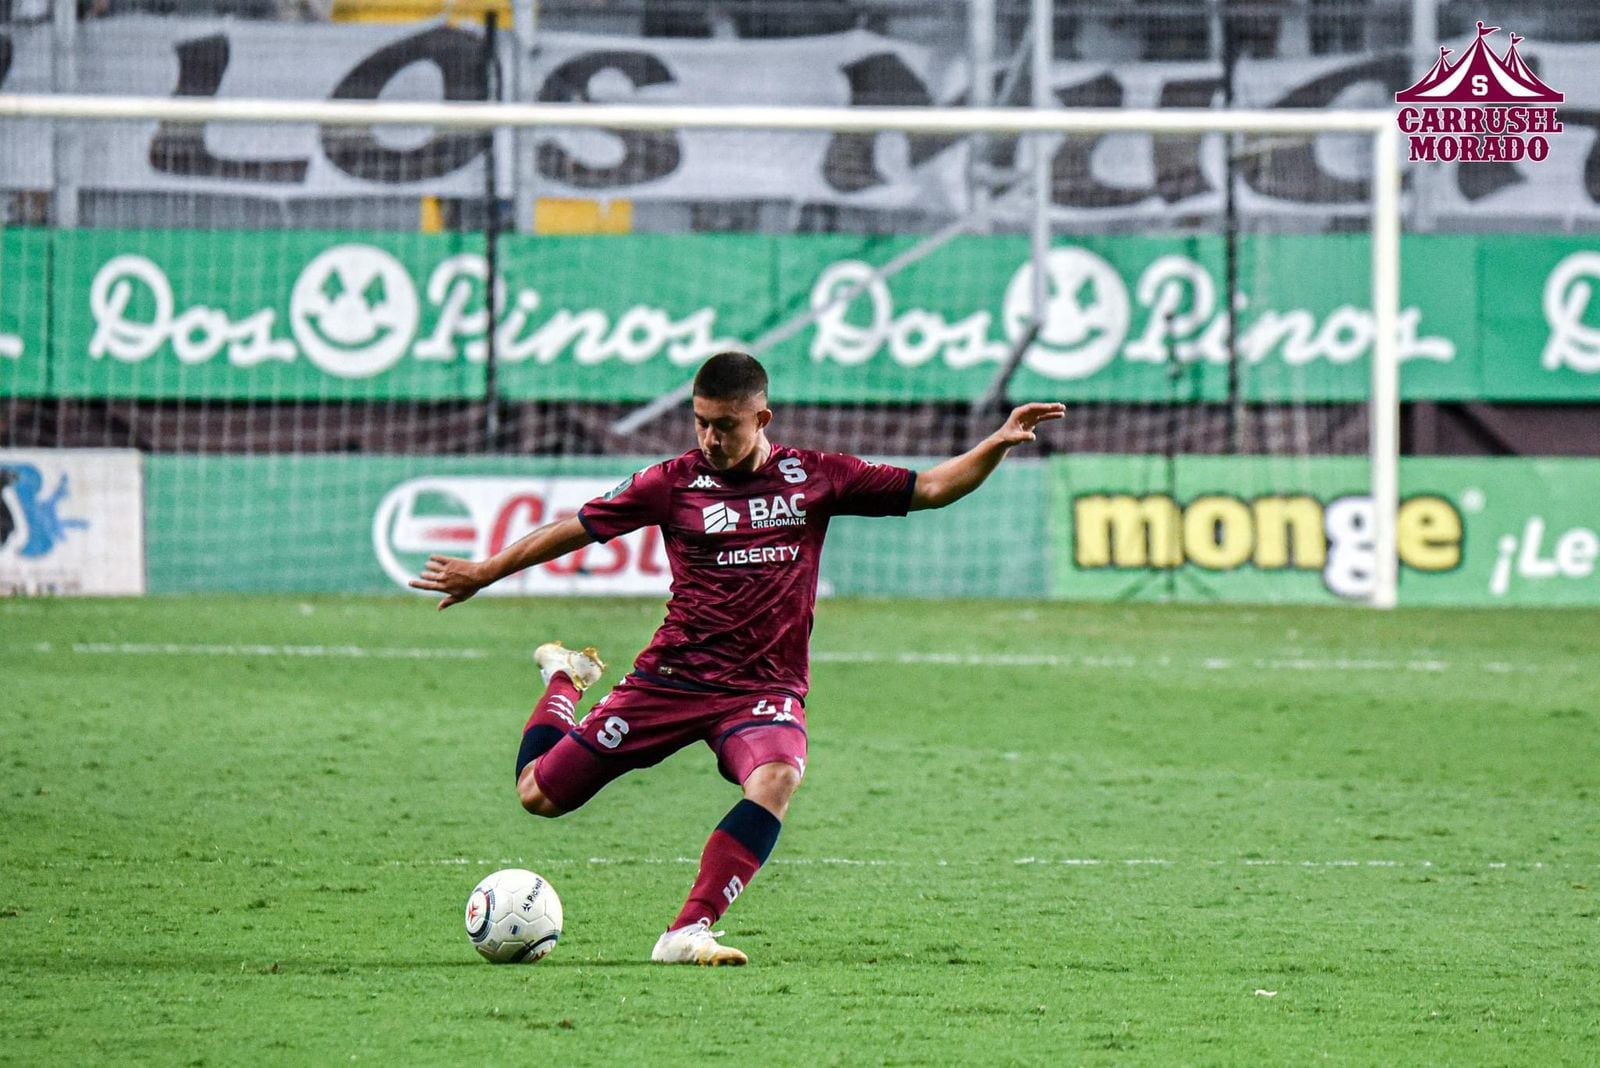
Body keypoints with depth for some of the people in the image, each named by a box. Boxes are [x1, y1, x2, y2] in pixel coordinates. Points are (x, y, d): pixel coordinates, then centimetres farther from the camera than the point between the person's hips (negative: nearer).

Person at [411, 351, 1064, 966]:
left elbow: (928, 489, 8)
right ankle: (565, 678, 34)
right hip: (672, 678, 0)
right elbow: (580, 528, 9)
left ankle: (688, 932, -35)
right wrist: (486, 573, 13)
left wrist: (998, 445, -6)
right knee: (539, 794, 0)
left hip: (766, 687, 0)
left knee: (777, 778, -36)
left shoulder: (814, 477, 3)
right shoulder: (675, 483, 1)